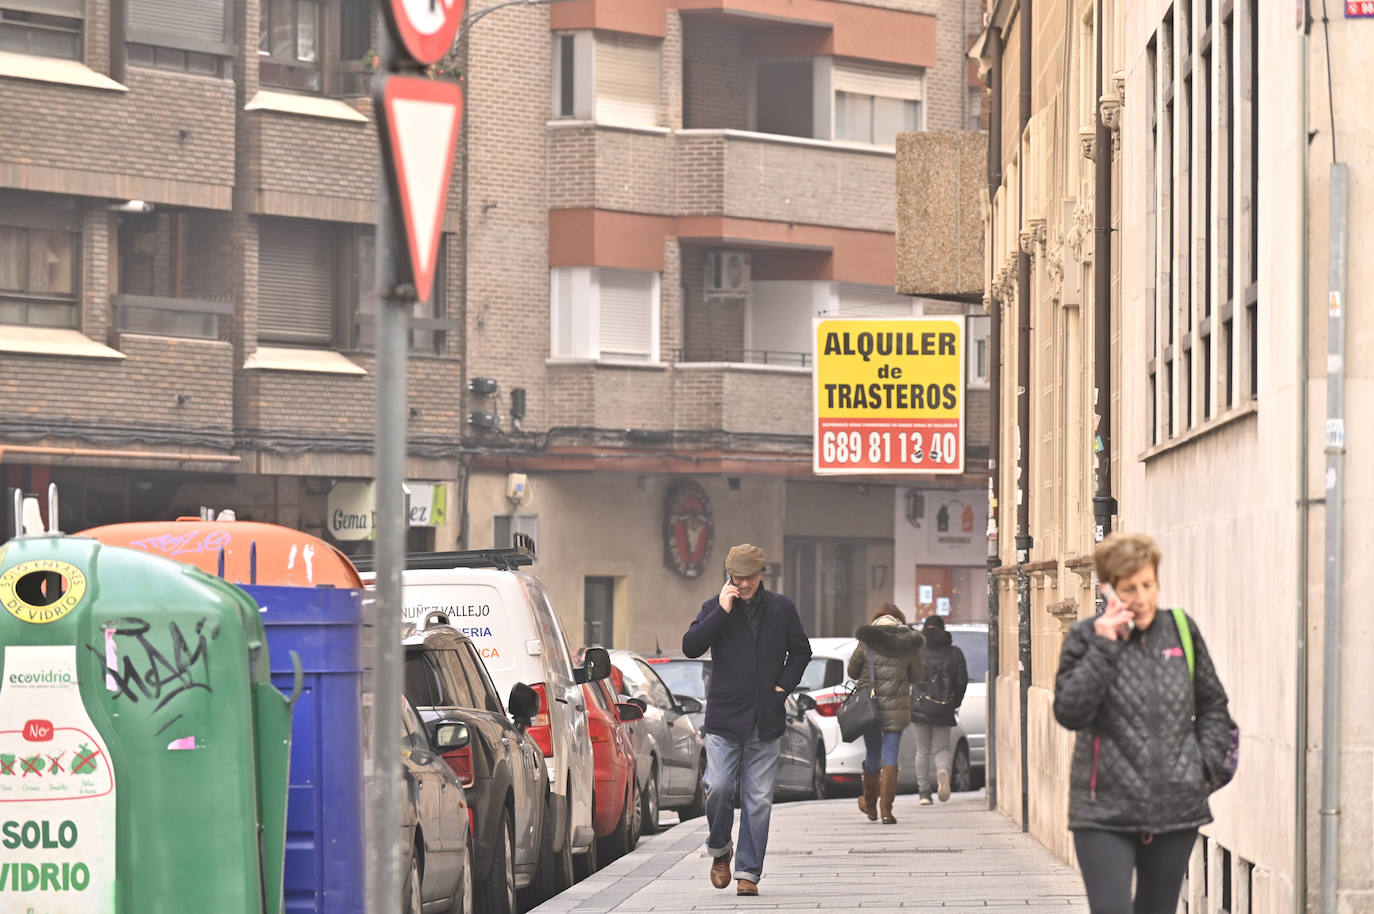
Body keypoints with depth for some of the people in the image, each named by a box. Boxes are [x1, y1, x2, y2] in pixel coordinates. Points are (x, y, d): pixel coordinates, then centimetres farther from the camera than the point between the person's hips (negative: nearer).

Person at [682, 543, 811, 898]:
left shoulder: (781, 609, 6)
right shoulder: (714, 608, 2)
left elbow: (801, 651, 17)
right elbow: (690, 646, -11)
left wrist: (784, 685, 2)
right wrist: (722, 612, -17)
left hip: (766, 721, 1)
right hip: (724, 719, -1)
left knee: (758, 801, 0)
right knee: (719, 788, -12)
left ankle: (748, 872, 6)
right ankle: (719, 850, 14)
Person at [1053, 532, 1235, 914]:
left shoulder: (1181, 632, 6)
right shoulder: (1085, 638, -4)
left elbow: (1214, 705, 16)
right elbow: (1069, 713, -15)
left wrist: (1205, 761, 2)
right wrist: (1104, 648, -19)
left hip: (1176, 810, 4)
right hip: (1106, 812, -4)